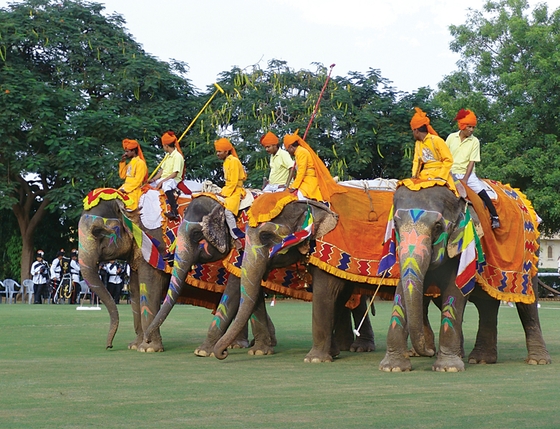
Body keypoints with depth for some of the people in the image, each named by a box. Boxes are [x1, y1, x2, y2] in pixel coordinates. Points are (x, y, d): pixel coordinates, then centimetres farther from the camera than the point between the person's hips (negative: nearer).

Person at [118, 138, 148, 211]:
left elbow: (137, 181, -15)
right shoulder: (130, 163, 21)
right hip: (126, 190, 9)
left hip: (134, 191, -9)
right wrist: (122, 162, 13)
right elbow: (122, 176, 20)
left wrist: (125, 189, -17)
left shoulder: (140, 163, -7)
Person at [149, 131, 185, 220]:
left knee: (166, 185, -40)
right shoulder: (167, 155, 17)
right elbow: (162, 170, 17)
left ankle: (174, 212, -45)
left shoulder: (177, 156, -11)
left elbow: (174, 174, -18)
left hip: (174, 180, -10)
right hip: (164, 179, 10)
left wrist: (162, 181, -23)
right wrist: (153, 179, 4)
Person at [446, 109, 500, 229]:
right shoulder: (451, 137, 2)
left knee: (482, 193, -14)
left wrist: (465, 179, -14)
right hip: (451, 173, 1)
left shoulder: (474, 141, -2)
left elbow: (472, 162, -6)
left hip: (467, 174, -1)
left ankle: (494, 217, -7)